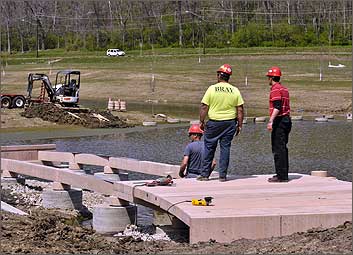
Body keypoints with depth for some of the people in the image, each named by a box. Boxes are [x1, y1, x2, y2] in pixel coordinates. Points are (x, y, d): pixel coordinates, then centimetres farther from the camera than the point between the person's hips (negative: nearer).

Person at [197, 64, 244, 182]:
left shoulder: (212, 89, -6)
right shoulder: (235, 91, 1)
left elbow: (204, 107, -6)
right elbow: (240, 110, 0)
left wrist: (202, 121, 2)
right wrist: (239, 125, 7)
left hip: (213, 122, -2)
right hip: (230, 122, 2)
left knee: (209, 148, 8)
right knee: (225, 148, 7)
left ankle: (205, 174, 10)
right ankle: (222, 175, 5)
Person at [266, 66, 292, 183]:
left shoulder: (275, 89, -12)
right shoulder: (284, 89, 18)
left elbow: (277, 107, -22)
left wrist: (271, 121, -27)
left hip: (279, 121, -10)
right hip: (287, 120, 10)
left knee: (278, 149, -8)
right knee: (282, 149, 14)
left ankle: (281, 176, -10)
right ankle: (283, 174, 18)